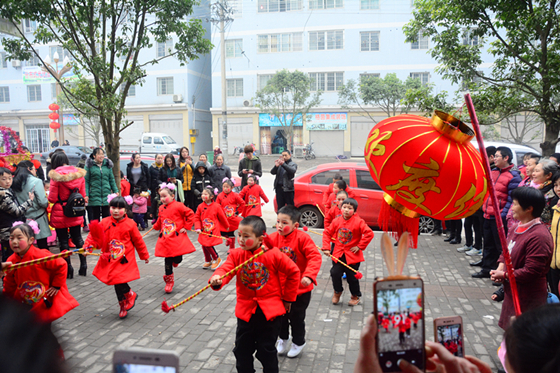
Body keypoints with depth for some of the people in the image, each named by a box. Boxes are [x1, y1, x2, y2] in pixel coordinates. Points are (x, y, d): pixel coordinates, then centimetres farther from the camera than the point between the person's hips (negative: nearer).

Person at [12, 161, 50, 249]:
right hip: (38, 218, -5)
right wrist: (47, 202, 4)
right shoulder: (36, 182, -12)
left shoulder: (14, 183, 3)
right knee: (43, 246, 1)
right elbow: (43, 202, -17)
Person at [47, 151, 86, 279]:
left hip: (60, 214, -4)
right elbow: (83, 195, 4)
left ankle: (68, 269, 11)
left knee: (63, 242, 7)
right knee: (78, 239, 16)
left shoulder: (56, 176, -14)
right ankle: (83, 266, 18)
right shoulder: (79, 174, -1)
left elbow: (52, 198, -13)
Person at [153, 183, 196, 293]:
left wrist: (186, 227, -8)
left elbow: (191, 214, -7)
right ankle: (169, 281, 19)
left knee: (178, 259, -4)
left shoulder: (178, 206, -8)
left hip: (177, 238, -4)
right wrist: (156, 226, 16)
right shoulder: (161, 208, 10)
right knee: (167, 261, 5)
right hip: (165, 239, 4)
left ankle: (176, 260, 36)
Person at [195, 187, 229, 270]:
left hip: (213, 231, -4)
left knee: (208, 245, -12)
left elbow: (222, 217, 3)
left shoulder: (216, 207, -9)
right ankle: (208, 261, 32)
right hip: (204, 231, 4)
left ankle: (217, 259, 13)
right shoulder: (200, 206, -1)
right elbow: (197, 218, 3)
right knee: (204, 245, 10)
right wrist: (198, 228, -9)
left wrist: (226, 226, 14)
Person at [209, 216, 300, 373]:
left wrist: (288, 298, 3)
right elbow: (225, 269, -20)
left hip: (270, 311, -3)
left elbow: (294, 272, -4)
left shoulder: (273, 255, -13)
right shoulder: (236, 255, -6)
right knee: (242, 349, 14)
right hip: (245, 311, 3)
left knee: (267, 351, 10)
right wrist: (217, 279, -44)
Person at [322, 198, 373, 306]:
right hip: (338, 254, 3)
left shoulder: (358, 222, -12)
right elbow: (327, 233, 6)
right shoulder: (336, 221, -1)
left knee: (352, 276, 6)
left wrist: (359, 246, -14)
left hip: (352, 255, -3)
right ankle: (337, 292, 28)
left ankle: (355, 296, 30)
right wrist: (326, 247, -2)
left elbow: (369, 234, -15)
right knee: (335, 273, 0)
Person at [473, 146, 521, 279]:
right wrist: (484, 207, 14)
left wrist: (503, 216, -20)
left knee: (501, 247, 1)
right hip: (488, 216, 8)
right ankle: (487, 269, 26)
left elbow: (512, 200, -15)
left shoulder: (513, 176, -11)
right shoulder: (493, 172, 12)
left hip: (499, 218, -7)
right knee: (488, 245, 16)